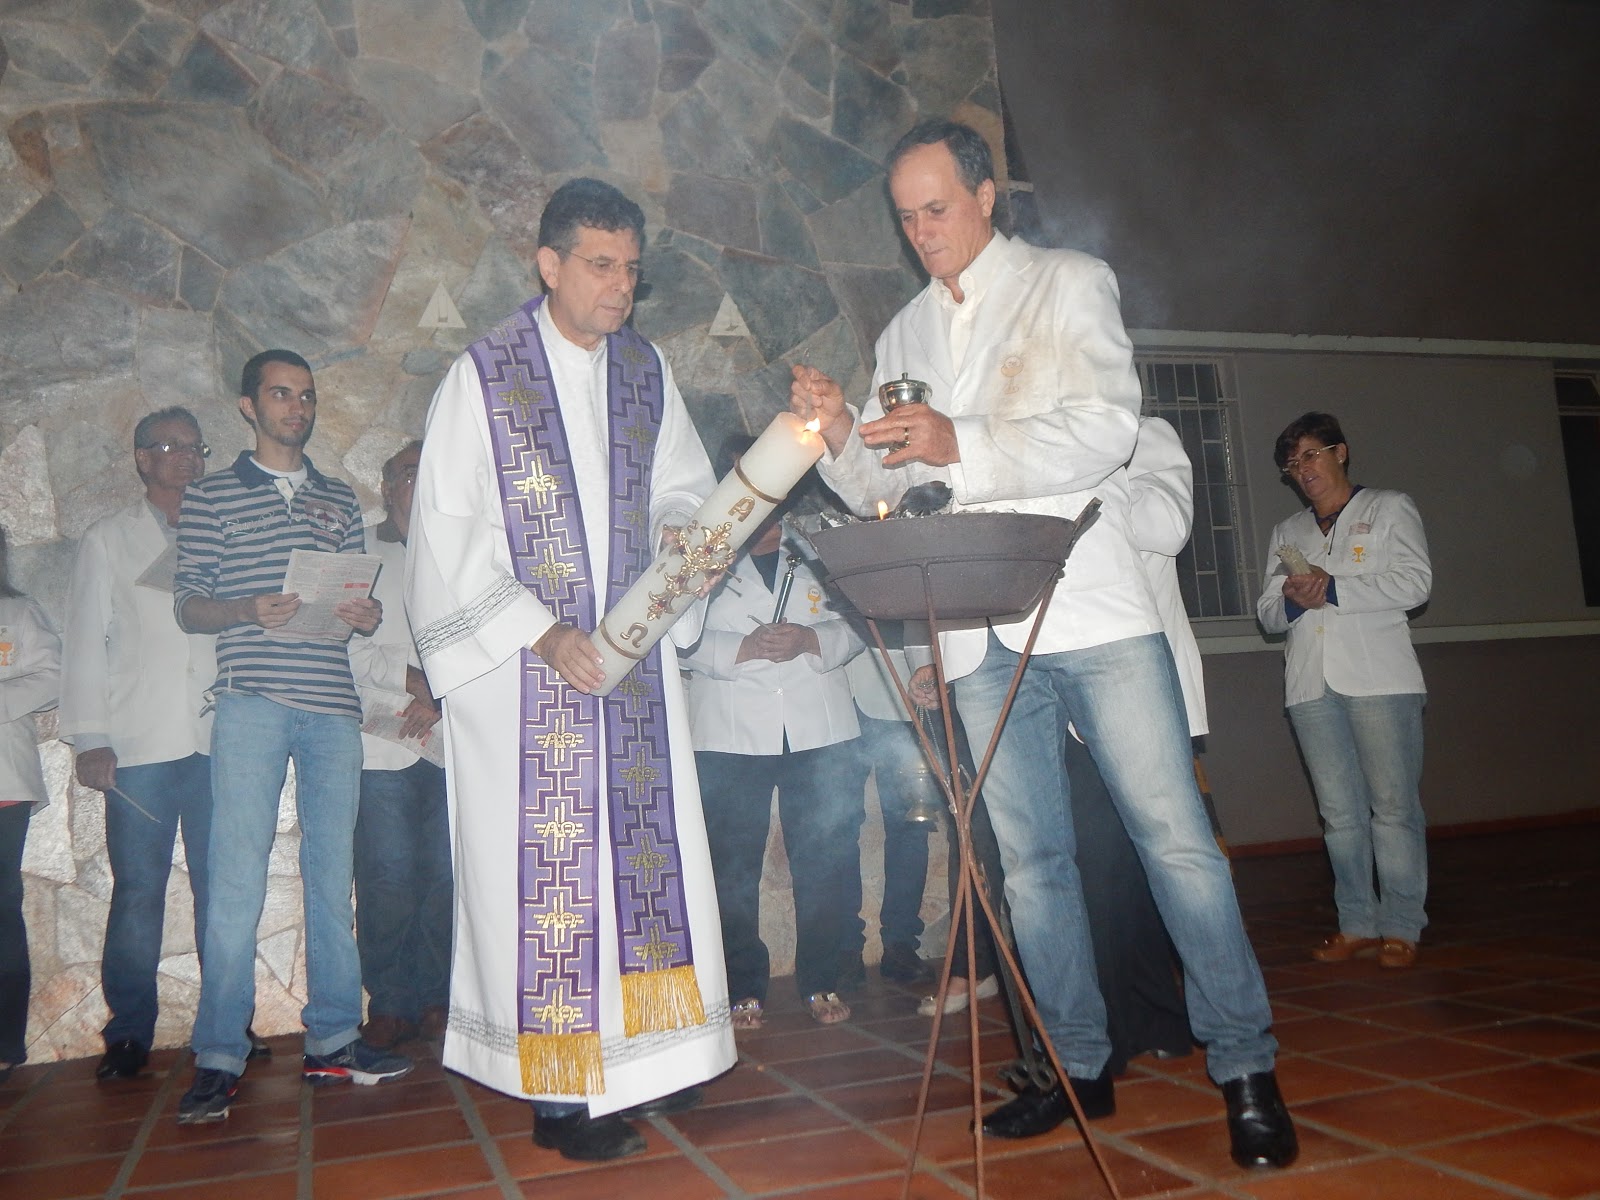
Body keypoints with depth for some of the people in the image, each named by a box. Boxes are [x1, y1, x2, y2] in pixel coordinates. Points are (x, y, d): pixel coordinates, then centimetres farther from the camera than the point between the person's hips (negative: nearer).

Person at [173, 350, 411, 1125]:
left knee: (332, 876, 6)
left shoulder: (340, 501, 19)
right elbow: (187, 605, 4)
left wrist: (366, 614, -4)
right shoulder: (211, 496, 9)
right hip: (252, 703, -3)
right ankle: (218, 1060, 0)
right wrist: (249, 610, -15)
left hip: (332, 704, 4)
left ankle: (332, 1040, 14)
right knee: (237, 882, -7)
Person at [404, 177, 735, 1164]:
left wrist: (684, 527, -4)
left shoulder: (646, 369, 10)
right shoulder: (483, 376, -4)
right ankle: (561, 1090, 8)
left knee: (644, 844, 6)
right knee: (548, 861, -2)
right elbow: (447, 532, -7)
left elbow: (684, 483, 20)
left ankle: (642, 1052, 20)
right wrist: (539, 632, -16)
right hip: (525, 667, -4)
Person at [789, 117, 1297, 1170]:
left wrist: (962, 444, -22)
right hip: (981, 636, 5)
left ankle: (1246, 1069, 9)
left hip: (1092, 610, -4)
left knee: (1175, 839, -4)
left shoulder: (1069, 283, 5)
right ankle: (1080, 1067, 21)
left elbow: (1105, 428, -10)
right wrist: (844, 437, -6)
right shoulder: (905, 333, 19)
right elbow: (882, 487, 16)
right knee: (1031, 859, 8)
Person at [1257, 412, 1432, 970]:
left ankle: (1400, 926, 0)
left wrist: (1333, 589, -9)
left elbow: (1414, 582, -3)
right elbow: (1267, 611, 20)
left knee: (1393, 806, -6)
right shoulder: (1286, 532, 25)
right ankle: (1356, 923, 8)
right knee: (1339, 812, 3)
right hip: (1311, 683, 4)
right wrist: (1292, 600, -4)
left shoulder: (1389, 508, 12)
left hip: (1378, 678, -4)